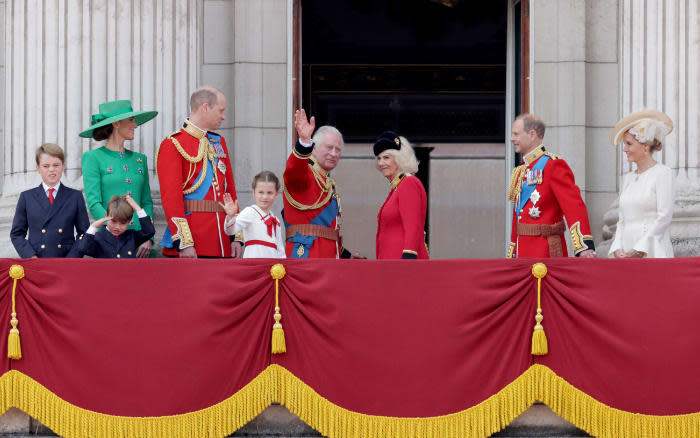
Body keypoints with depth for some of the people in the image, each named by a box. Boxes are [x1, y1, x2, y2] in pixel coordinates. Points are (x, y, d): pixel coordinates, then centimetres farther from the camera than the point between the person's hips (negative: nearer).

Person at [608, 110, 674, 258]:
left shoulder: (663, 174, -3)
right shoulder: (628, 178, 17)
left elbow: (664, 217, -9)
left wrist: (639, 250, -13)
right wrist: (617, 248, 1)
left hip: (652, 252, -6)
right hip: (627, 253, 6)